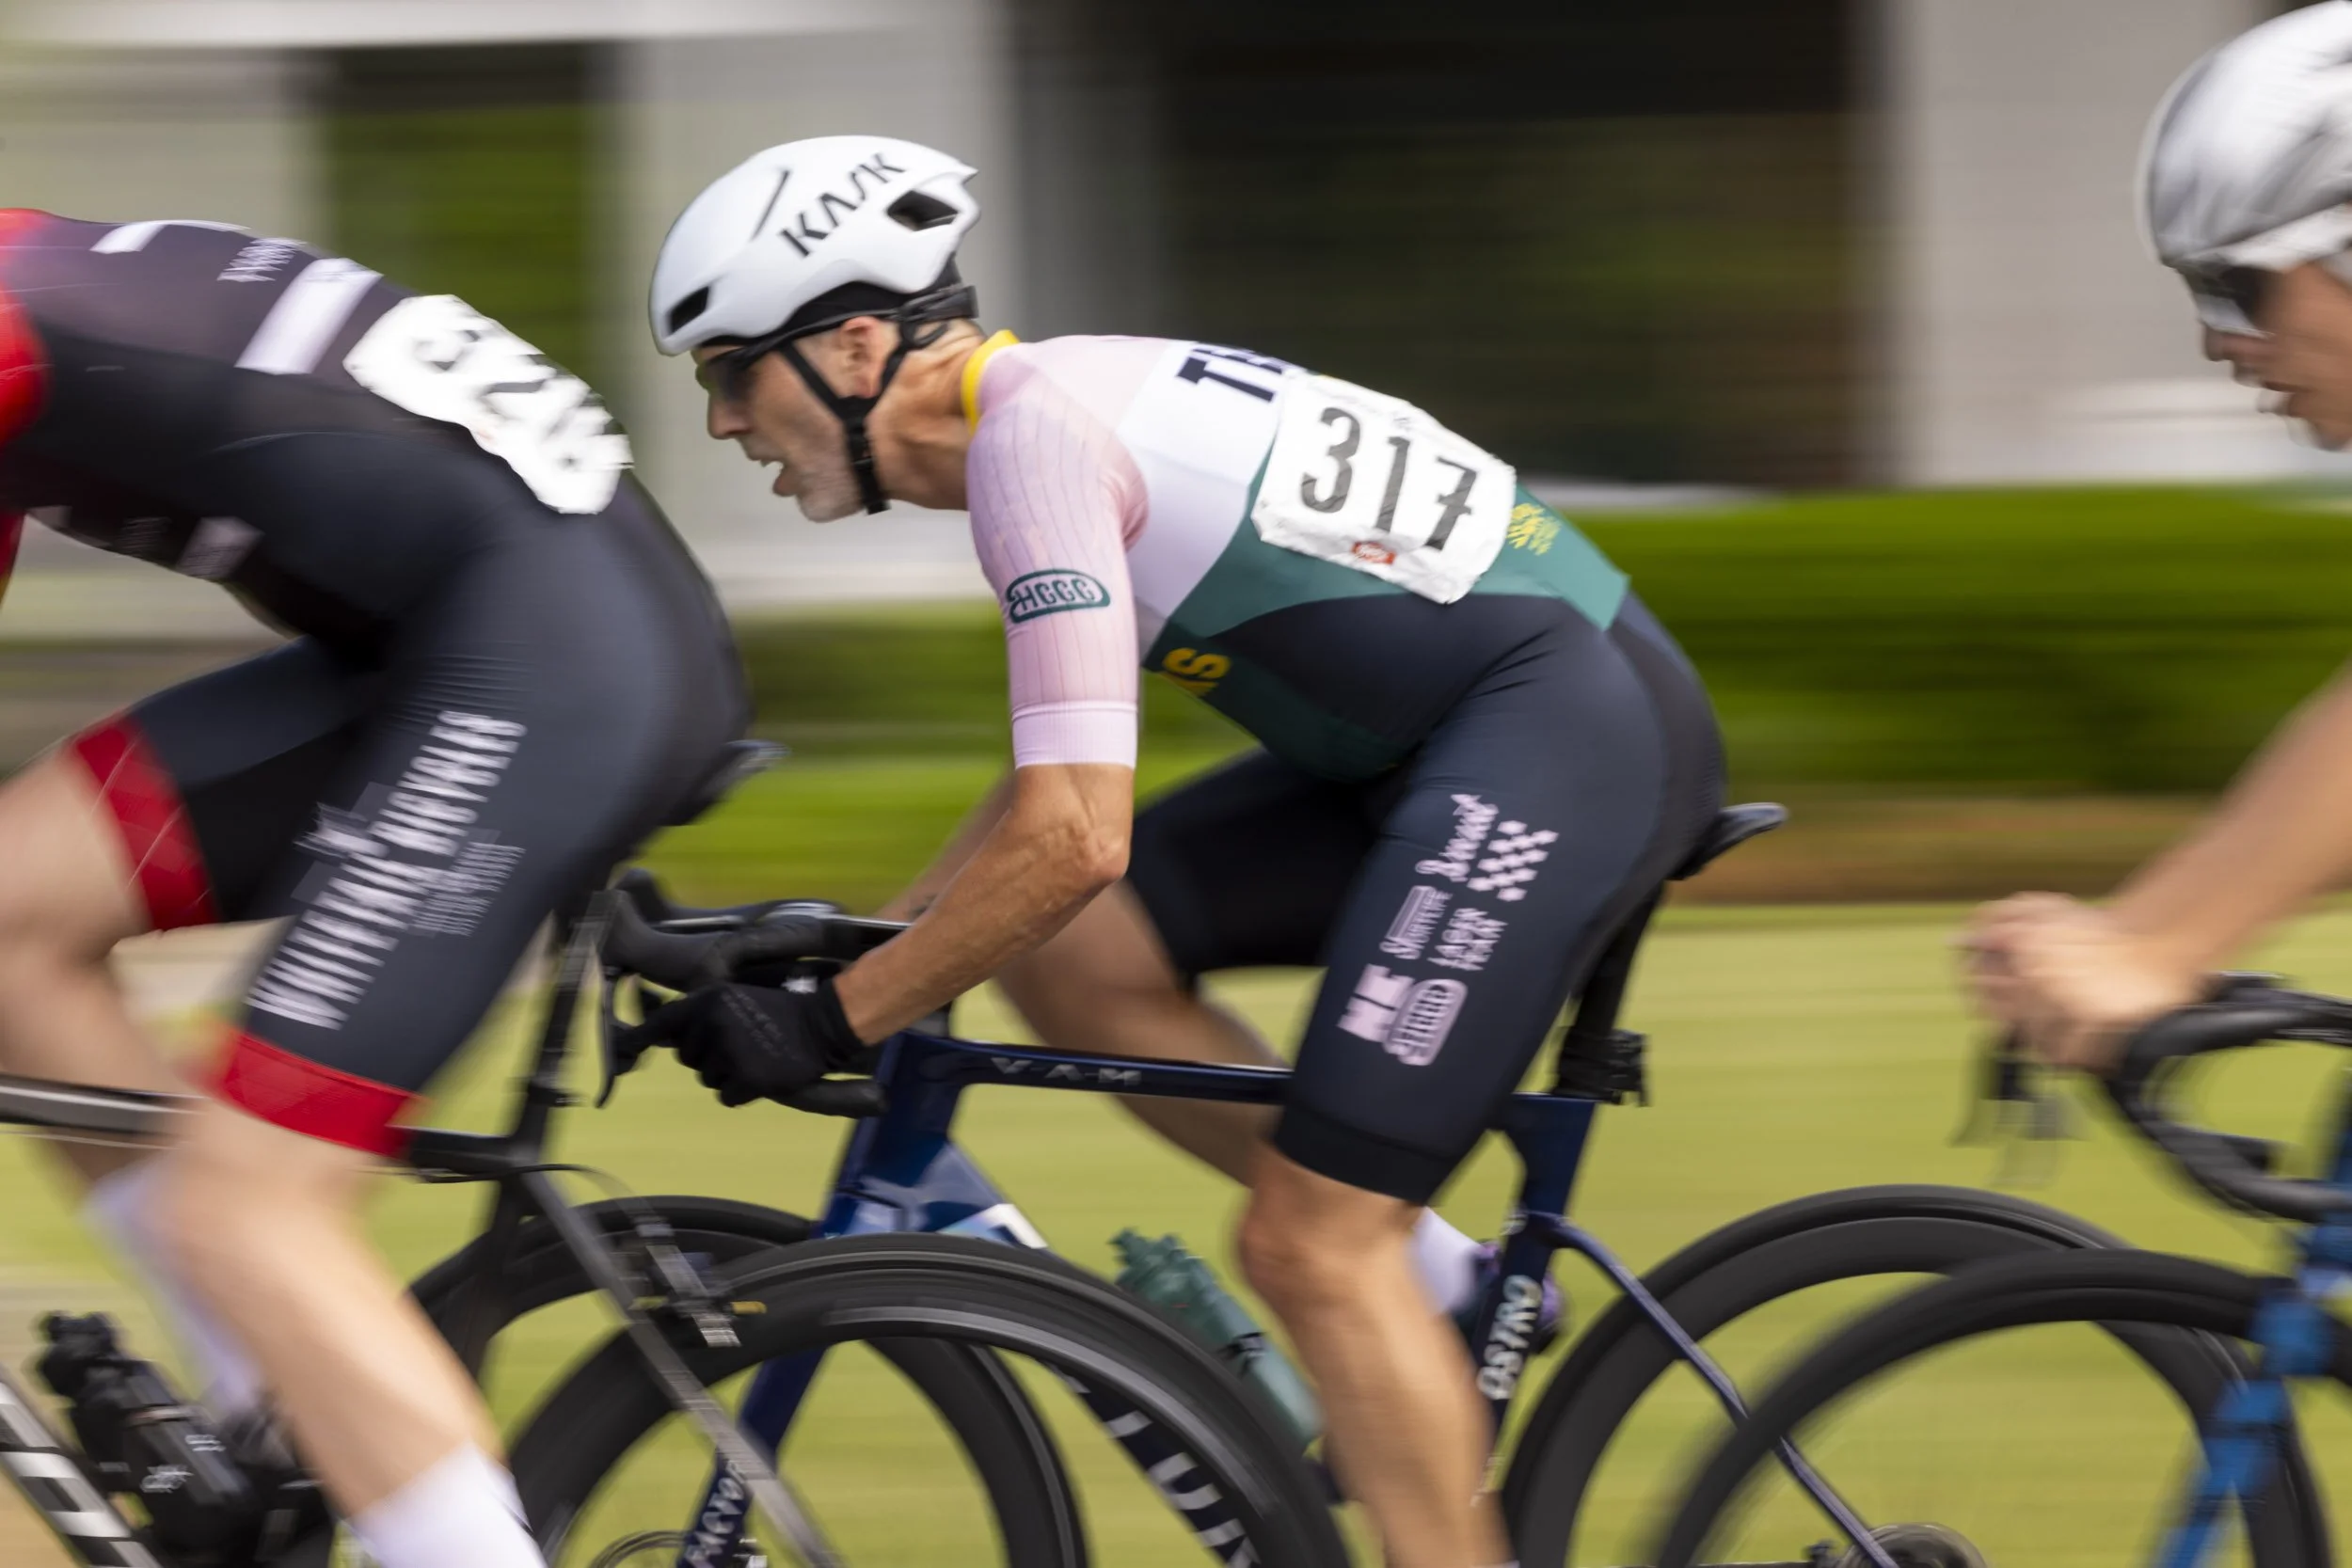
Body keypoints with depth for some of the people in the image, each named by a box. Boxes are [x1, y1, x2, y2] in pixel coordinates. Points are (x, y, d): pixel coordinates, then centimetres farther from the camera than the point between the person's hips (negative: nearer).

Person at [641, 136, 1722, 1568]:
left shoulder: (1031, 431, -16)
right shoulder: (1057, 400, 14)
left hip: (1564, 730, -10)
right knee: (1064, 957, 5)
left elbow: (1075, 835, -23)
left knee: (1310, 1246, -11)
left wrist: (828, 1025, -15)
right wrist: (869, 941, 16)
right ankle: (1443, 1289, 11)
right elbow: (1068, 767, 24)